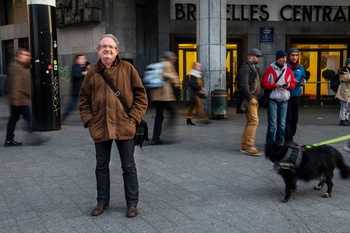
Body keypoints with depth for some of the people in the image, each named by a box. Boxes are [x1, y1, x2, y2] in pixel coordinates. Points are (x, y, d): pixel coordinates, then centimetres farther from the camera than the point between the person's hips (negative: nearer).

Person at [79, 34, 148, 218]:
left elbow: (140, 94, 0)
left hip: (124, 127, -2)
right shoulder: (92, 73, 5)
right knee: (101, 167, 14)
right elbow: (84, 99, 12)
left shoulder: (127, 68, -1)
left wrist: (134, 117, -7)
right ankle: (102, 202, 31)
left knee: (128, 167, 7)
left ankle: (132, 203, 21)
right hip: (100, 128, 3)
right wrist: (89, 120, 1)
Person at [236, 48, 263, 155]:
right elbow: (243, 84, -21)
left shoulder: (253, 67, 22)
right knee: (254, 121, -13)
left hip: (253, 98, 10)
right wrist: (250, 97, -22)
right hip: (249, 98, -10)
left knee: (250, 122, 11)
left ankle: (244, 146, 16)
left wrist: (255, 98, 16)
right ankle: (249, 147, -11)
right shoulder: (245, 67, -10)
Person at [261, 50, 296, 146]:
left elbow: (293, 83, 13)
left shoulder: (288, 70, 11)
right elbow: (264, 83, -4)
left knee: (282, 124, 9)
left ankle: (280, 143, 20)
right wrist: (274, 85, -18)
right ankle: (270, 144, 6)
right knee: (272, 123, -3)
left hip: (284, 100, 4)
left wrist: (289, 85, -8)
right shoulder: (270, 69, 0)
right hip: (273, 99, -4)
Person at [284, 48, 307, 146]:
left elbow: (303, 78, 22)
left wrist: (303, 81, 1)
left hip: (296, 96, 7)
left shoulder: (300, 68, 12)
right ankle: (288, 139, -2)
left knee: (294, 118, 10)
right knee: (288, 118, -7)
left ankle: (291, 138, 21)